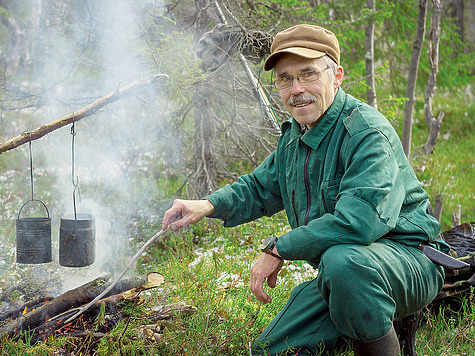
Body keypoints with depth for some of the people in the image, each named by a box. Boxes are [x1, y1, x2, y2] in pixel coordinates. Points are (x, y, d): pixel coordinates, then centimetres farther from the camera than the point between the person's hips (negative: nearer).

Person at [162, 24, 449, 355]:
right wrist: (209, 205, 3)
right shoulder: (294, 135, 8)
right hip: (337, 276, 9)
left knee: (343, 260, -41)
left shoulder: (368, 132, -22)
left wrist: (278, 249, -25)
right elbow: (260, 186, 24)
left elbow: (359, 221, -35)